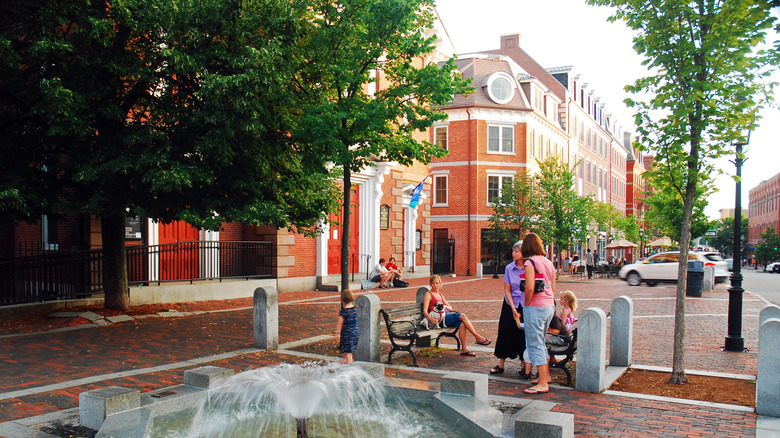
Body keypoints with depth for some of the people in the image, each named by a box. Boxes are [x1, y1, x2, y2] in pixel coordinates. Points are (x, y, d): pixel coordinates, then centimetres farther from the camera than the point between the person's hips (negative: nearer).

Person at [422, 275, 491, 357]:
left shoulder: (440, 294, 26)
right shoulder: (428, 294, 5)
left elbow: (450, 307, 25)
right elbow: (425, 311, -8)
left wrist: (445, 307, 0)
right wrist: (430, 318, -28)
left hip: (447, 314, 7)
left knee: (462, 323, -25)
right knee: (462, 316, -24)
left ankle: (464, 349, -27)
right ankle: (478, 337, -19)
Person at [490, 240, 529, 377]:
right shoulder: (509, 268, -2)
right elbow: (507, 290, -1)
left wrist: (521, 312, -11)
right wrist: (513, 309, -9)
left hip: (526, 306, -2)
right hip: (510, 305, 2)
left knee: (524, 334, 2)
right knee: (506, 333, 5)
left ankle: (523, 366, 15)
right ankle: (501, 364, 15)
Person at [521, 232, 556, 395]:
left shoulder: (530, 263, -14)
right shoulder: (548, 262, 10)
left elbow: (530, 287, -23)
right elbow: (553, 288, 15)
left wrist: (526, 303, -9)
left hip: (535, 307, -8)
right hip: (549, 306, 9)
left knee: (534, 344, -2)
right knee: (541, 342, 22)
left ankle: (543, 384, -1)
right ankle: (546, 375, 32)